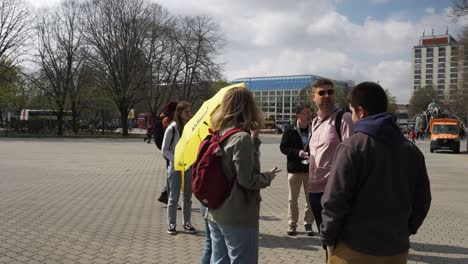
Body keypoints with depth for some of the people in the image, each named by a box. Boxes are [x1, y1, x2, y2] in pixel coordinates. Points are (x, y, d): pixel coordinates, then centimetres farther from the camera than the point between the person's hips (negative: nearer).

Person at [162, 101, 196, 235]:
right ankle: (171, 224, 15)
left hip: (189, 167, 4)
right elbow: (165, 150, -7)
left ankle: (186, 223, 24)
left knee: (188, 197, 12)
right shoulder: (172, 128, -10)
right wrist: (176, 160, -18)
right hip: (175, 167, -4)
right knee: (173, 197, 4)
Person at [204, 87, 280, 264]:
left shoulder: (219, 135, 7)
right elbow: (247, 180, -19)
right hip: (238, 218, -8)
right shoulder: (242, 137, -17)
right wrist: (268, 176, -1)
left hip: (215, 214, 8)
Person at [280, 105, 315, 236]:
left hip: (311, 168, 1)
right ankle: (292, 224, 19)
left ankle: (308, 224, 20)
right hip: (294, 168, -1)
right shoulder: (290, 130, -3)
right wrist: (297, 152, -17)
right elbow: (283, 147, -3)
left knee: (310, 198, 7)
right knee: (293, 198, 7)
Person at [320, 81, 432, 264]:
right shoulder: (412, 151, 2)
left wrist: (328, 237, -5)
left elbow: (334, 200, -17)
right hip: (396, 249, 5)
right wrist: (406, 230, 18)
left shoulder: (351, 148, -16)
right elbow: (422, 200, 7)